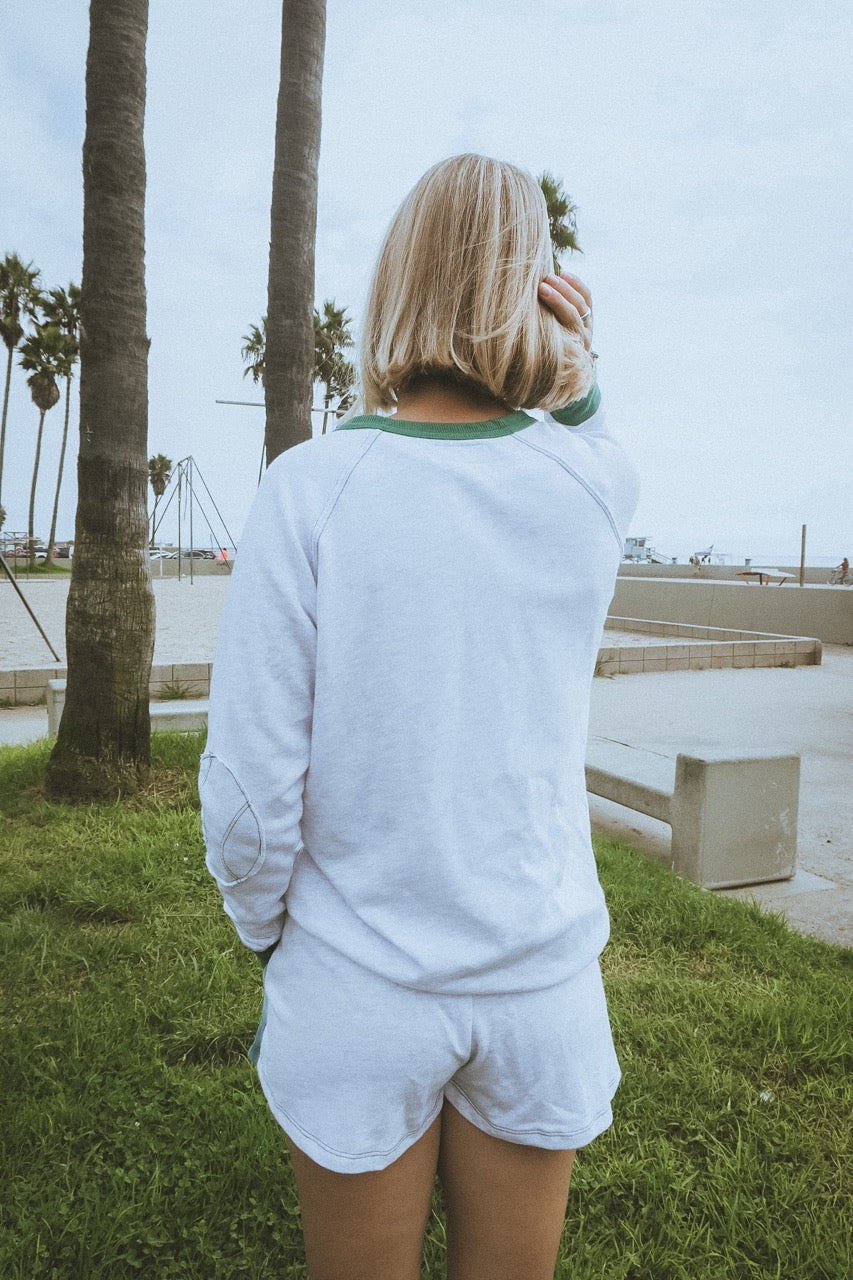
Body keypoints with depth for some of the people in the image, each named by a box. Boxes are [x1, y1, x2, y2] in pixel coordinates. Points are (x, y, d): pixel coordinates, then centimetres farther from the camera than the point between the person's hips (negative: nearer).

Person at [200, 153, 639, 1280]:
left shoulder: (311, 488, -18)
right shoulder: (597, 487, -10)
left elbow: (251, 795, -16)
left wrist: (266, 935, 3)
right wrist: (580, 379, -2)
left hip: (359, 992, -2)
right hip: (541, 988, 3)